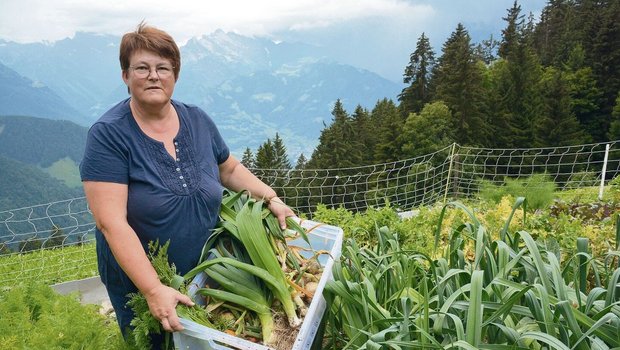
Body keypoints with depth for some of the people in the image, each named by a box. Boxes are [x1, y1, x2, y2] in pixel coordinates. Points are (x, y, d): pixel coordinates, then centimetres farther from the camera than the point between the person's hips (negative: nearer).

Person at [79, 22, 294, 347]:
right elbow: (112, 223, -25)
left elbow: (229, 169, 10)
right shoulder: (108, 134, -19)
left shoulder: (198, 120, -5)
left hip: (208, 272, 4)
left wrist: (270, 198, -4)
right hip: (140, 285, -4)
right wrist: (153, 290, -30)